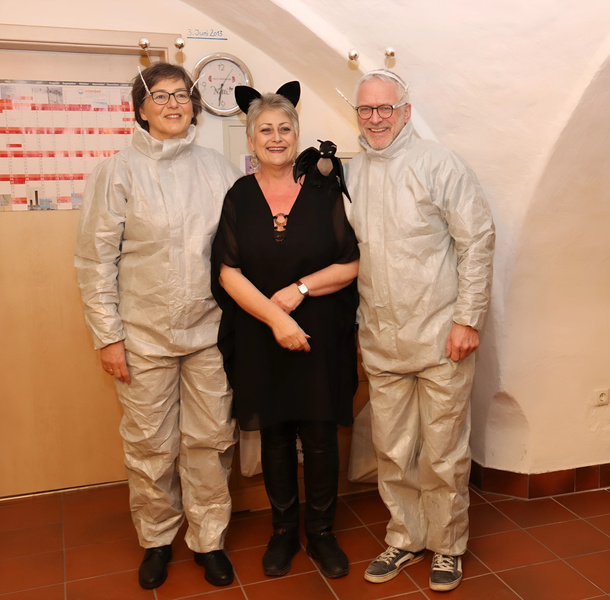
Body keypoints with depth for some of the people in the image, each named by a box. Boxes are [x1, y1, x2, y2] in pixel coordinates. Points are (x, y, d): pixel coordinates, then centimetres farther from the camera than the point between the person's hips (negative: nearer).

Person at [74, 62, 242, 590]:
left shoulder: (219, 169, 6)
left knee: (211, 439, 8)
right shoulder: (120, 171, -2)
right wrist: (107, 336, -6)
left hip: (210, 329, 2)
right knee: (150, 445, 9)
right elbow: (95, 259, -3)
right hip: (144, 334, -2)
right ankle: (156, 540, 31)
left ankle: (209, 539, 27)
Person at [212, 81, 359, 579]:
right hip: (260, 341, 1)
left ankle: (321, 532, 24)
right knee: (275, 437, 11)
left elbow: (353, 264, 0)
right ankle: (283, 531, 30)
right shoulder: (237, 197, 3)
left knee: (320, 437, 4)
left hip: (321, 338, -1)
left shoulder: (324, 192, 1)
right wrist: (275, 317, -16)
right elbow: (229, 272, -4)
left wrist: (302, 287, -13)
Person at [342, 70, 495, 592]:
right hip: (381, 340, 4)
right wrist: (359, 324, 11)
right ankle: (405, 539, 33)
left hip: (440, 337, -4)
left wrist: (468, 320, -11)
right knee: (391, 451, 13)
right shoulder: (351, 174, 10)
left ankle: (447, 546, 27)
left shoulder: (439, 165, -5)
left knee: (443, 453, 6)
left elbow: (477, 241, -6)